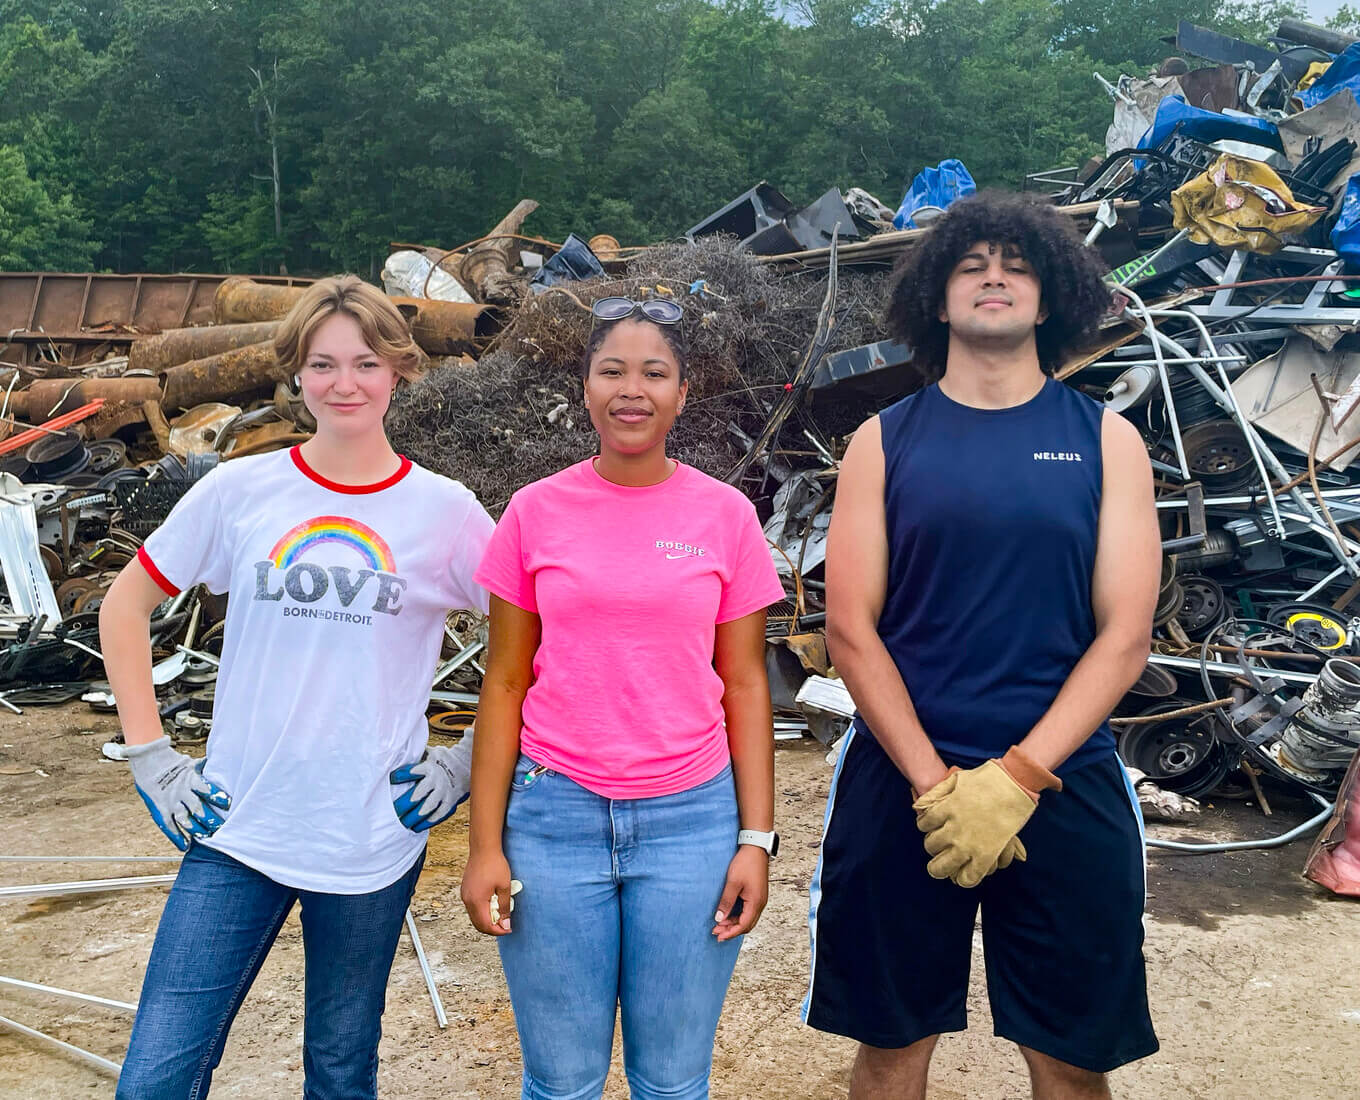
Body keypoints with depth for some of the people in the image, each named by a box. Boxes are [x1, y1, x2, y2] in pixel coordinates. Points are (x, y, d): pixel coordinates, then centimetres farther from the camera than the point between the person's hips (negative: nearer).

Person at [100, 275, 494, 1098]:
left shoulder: (446, 511, -3)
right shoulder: (239, 491, -1)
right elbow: (124, 607, 9)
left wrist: (470, 760, -1)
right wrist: (151, 757, 3)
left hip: (375, 839, 0)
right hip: (237, 831, 1)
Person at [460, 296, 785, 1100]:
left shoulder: (726, 515, 0)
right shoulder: (535, 511, 1)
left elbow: (744, 685, 3)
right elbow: (505, 685, 3)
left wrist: (756, 838, -2)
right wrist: (486, 843, 0)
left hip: (690, 820, 0)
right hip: (554, 816, 0)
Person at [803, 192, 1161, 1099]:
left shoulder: (1106, 440, 4)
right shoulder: (885, 440, 3)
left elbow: (1125, 635, -2)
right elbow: (851, 629, -3)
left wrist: (1017, 779, -12)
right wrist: (936, 785, -12)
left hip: (1066, 783, 1)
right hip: (900, 781, 0)